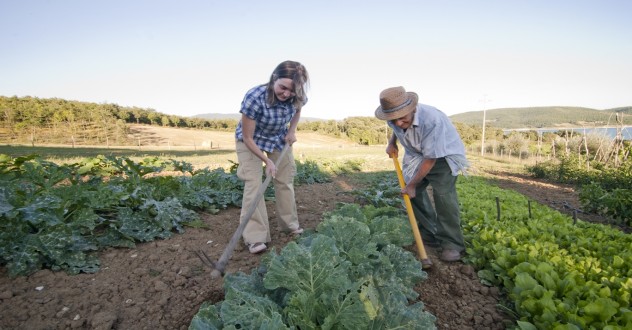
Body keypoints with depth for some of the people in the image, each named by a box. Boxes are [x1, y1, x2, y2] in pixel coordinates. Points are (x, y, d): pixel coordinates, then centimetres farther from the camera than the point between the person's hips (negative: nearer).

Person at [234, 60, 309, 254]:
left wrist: (292, 131, -9)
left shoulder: (297, 97, -23)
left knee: (286, 180, 8)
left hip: (279, 139, 4)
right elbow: (247, 138, -26)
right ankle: (255, 237, -10)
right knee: (253, 183, -15)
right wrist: (267, 160, -25)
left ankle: (290, 225, 25)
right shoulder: (254, 97, -36)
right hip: (251, 141, -4)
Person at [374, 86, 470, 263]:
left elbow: (430, 159, -30)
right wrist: (392, 142, -4)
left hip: (444, 154, -6)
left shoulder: (431, 119, -38)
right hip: (417, 154, 7)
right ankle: (429, 236, 14)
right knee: (415, 192, 0)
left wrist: (412, 184, -23)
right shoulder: (394, 120, -17)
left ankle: (452, 244, -11)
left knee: (443, 194, -22)